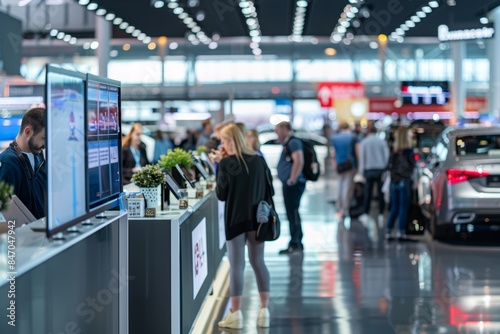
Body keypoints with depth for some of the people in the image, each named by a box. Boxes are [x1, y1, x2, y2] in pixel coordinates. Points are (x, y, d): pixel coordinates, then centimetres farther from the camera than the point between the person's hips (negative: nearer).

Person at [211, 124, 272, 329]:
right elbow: (270, 190, 5)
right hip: (256, 219, 4)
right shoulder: (259, 160, 0)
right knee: (258, 263, 12)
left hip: (236, 220, -4)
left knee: (236, 266, 2)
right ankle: (264, 312, 13)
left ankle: (235, 314, 4)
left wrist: (220, 164, -3)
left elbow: (221, 194, -6)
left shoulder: (227, 163, -12)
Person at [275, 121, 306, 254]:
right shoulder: (287, 144, 18)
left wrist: (292, 179, -23)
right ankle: (297, 243, 20)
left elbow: (299, 162, -24)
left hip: (293, 184, -10)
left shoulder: (293, 142, -13)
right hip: (288, 184, 10)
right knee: (292, 214, 14)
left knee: (293, 213, -9)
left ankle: (295, 244, -6)